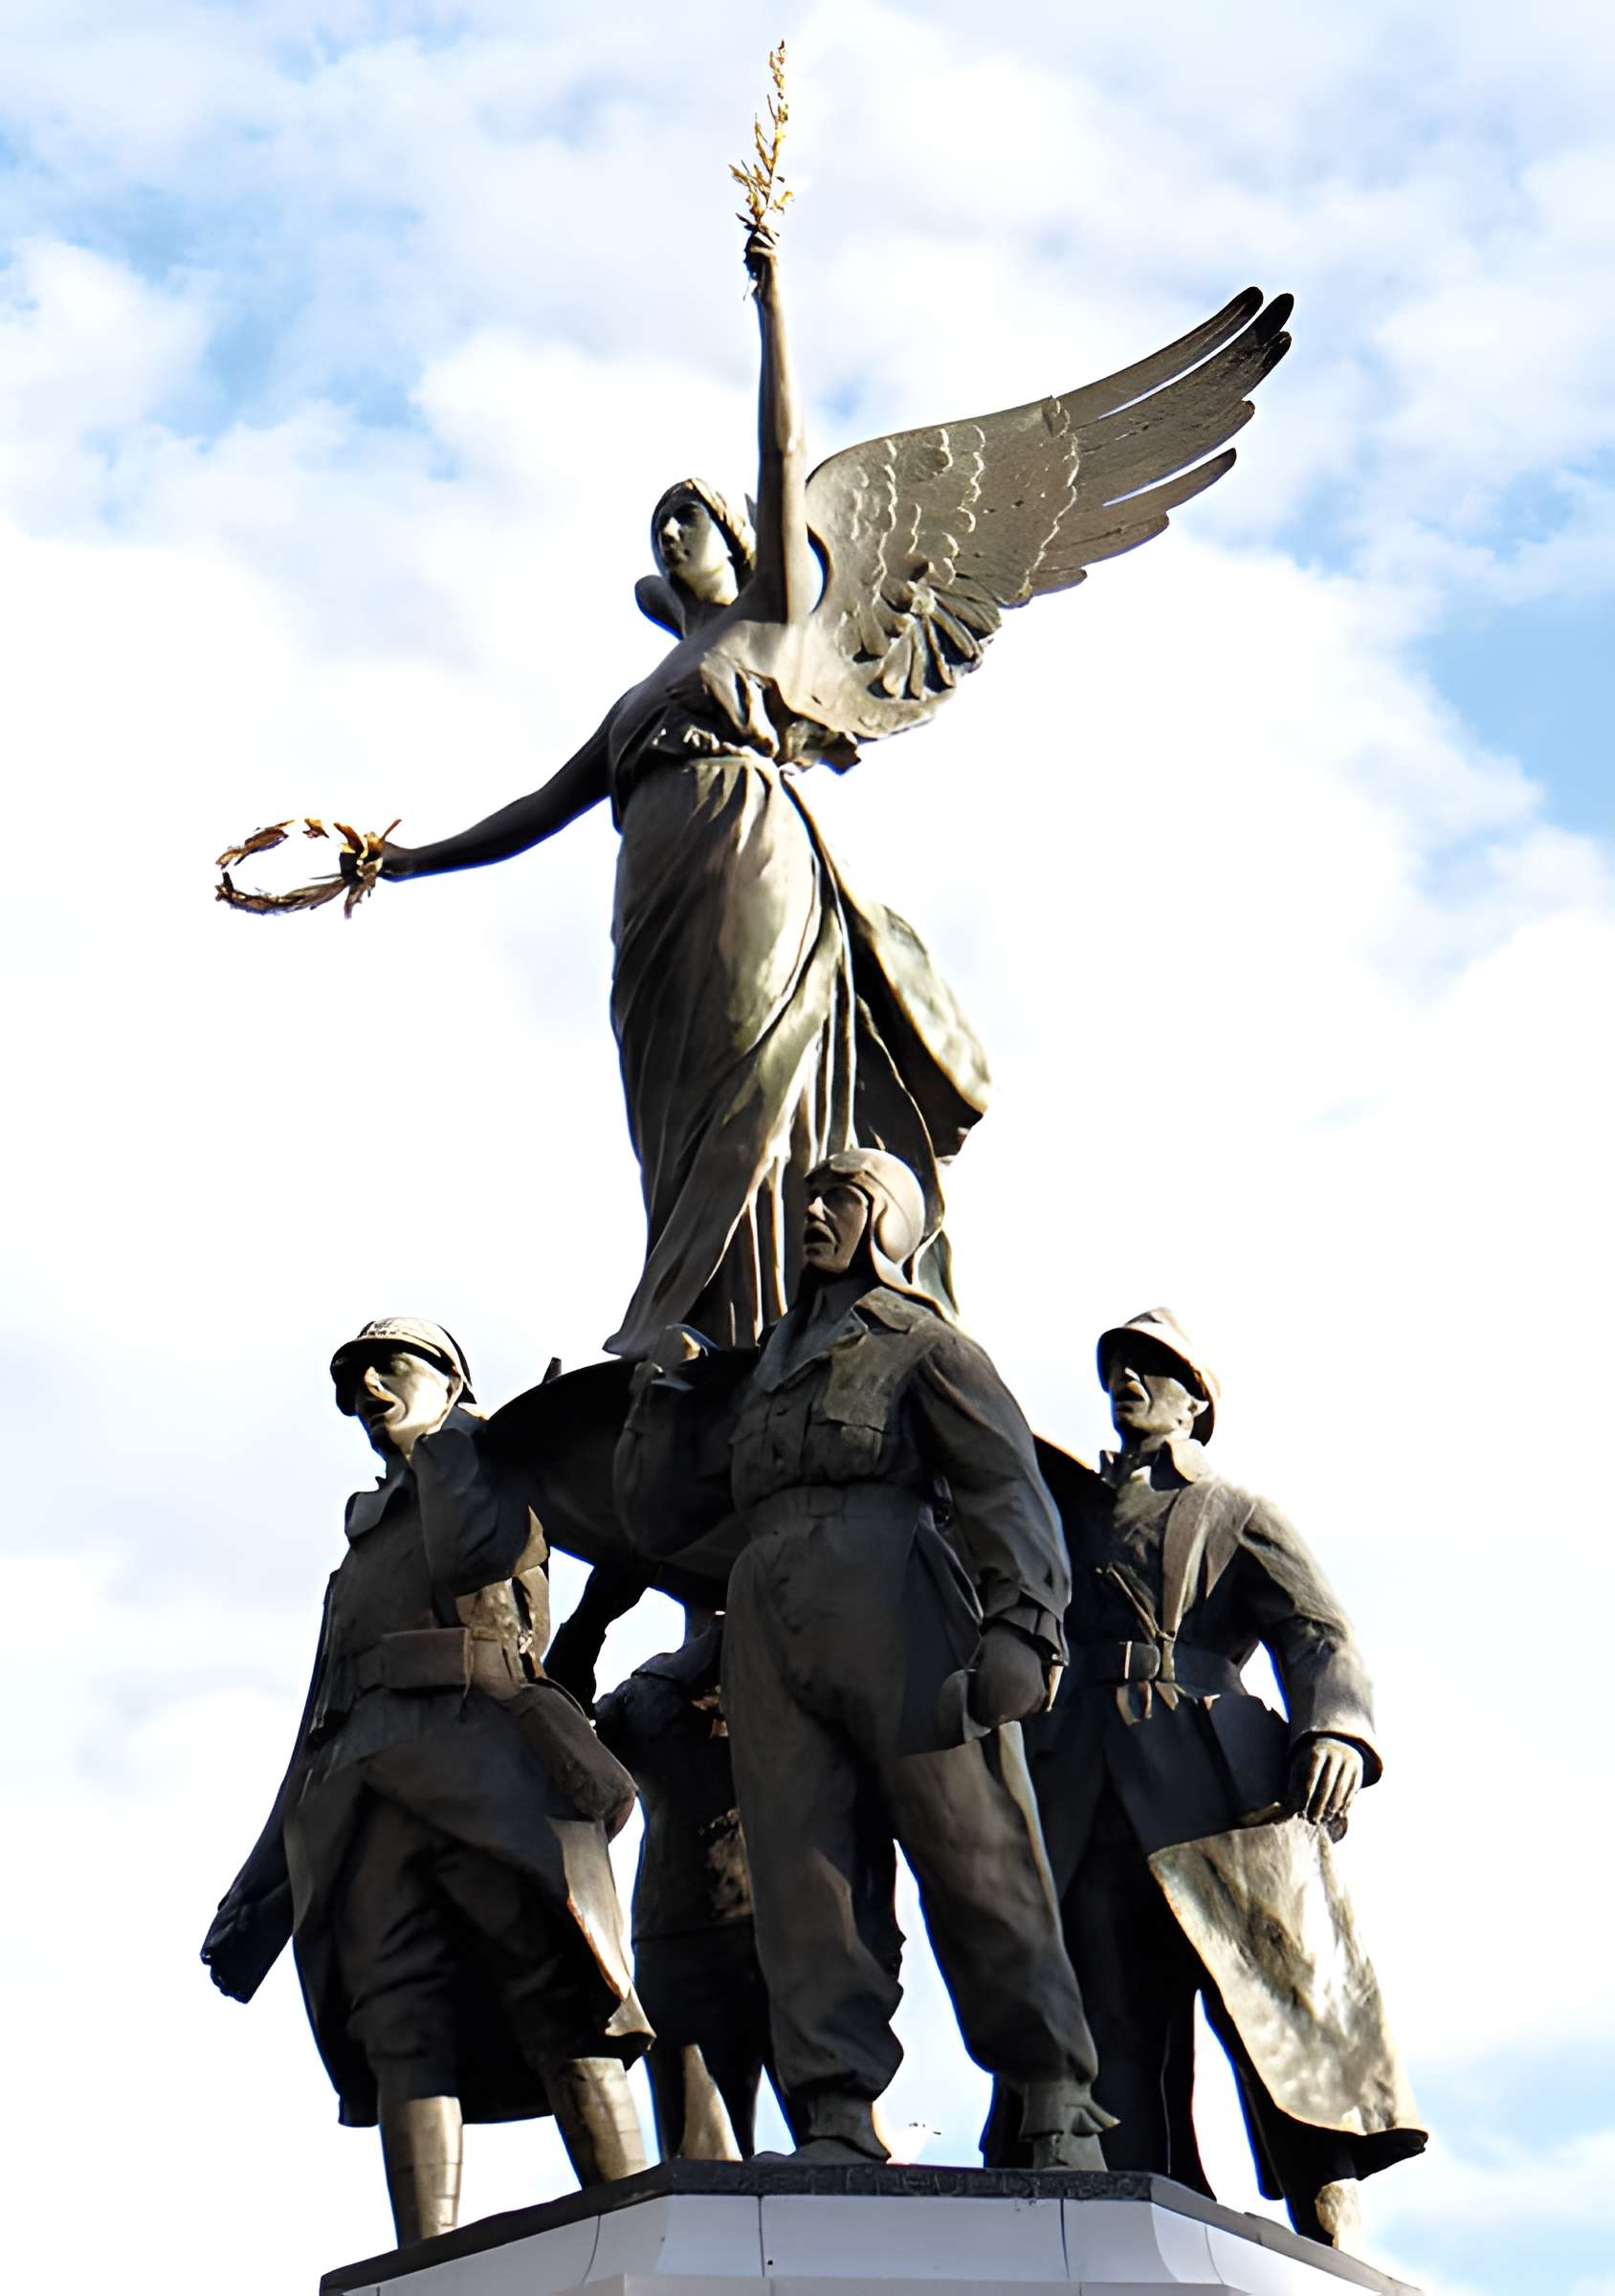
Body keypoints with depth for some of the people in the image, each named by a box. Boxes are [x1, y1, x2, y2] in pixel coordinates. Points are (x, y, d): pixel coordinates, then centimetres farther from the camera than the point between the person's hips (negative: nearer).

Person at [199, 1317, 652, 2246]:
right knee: (403, 2025, -14)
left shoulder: (497, 1465, 21)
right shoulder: (365, 1541, 36)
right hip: (370, 1780, 5)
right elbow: (323, 1719, 30)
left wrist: (434, 1438, 13)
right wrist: (263, 1885, 22)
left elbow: (472, 1553, -5)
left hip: (482, 1749, -5)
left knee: (560, 2007, -17)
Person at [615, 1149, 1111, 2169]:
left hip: (898, 1608, -5)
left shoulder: (924, 1342, 17)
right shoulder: (755, 1373, 33)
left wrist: (1020, 1622, -12)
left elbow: (1009, 1484, 4)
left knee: (974, 1855, -10)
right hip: (771, 1628, 5)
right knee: (806, 1876, -8)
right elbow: (657, 1515, 31)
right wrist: (666, 1388, 19)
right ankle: (839, 2120, -14)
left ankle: (1061, 2114, -9)